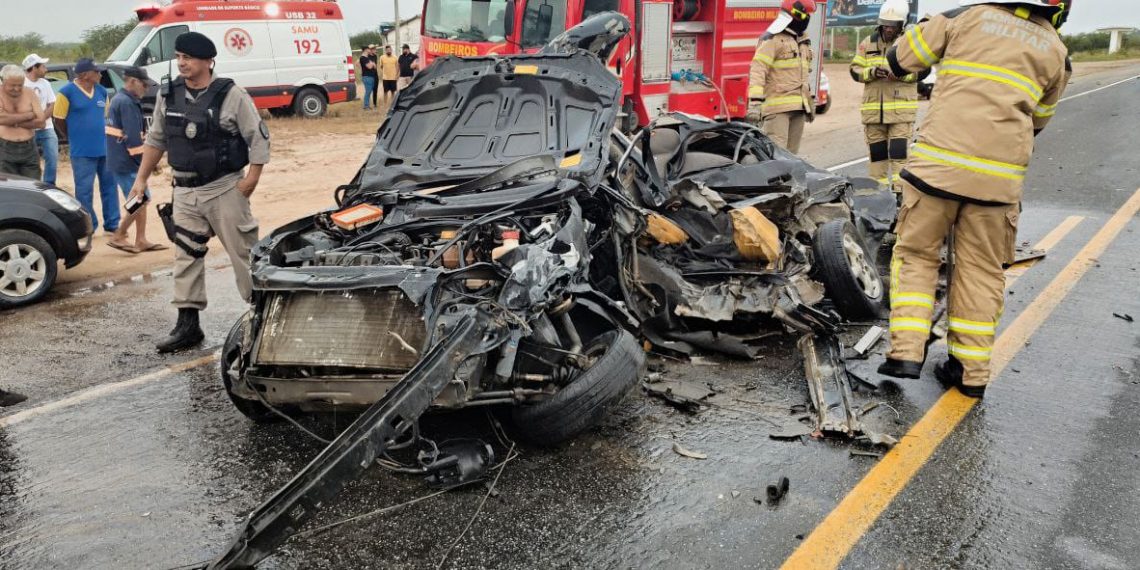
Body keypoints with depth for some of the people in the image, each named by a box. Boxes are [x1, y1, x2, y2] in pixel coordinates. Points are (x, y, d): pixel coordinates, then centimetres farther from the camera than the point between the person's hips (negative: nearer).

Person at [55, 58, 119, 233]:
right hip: (82, 152, -5)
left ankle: (112, 224, 19)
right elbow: (59, 120, -3)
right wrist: (75, 138, 4)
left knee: (109, 186, 9)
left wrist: (106, 137, 12)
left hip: (105, 149, 5)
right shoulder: (67, 92, -8)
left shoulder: (102, 91, 8)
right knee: (84, 190, 2)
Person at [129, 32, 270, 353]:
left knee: (244, 252, 0)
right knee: (186, 257, 7)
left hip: (225, 190, -5)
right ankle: (187, 324, 14)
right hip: (185, 192, 6)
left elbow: (259, 138, -7)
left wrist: (251, 178, -13)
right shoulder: (168, 96, 7)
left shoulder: (231, 96, -9)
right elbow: (155, 141, 17)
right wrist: (141, 179, 14)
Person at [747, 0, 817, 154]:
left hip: (798, 107, 8)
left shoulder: (803, 42, 21)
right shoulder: (773, 39, -7)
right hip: (777, 106, -8)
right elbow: (757, 71, -16)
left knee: (791, 153, 8)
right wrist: (755, 103, -25)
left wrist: (810, 101, 28)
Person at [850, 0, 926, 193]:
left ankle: (899, 189, -6)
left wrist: (901, 73, -19)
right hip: (873, 108, 3)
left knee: (899, 150, -9)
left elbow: (923, 70, -2)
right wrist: (871, 72, -13)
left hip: (902, 107, -3)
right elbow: (855, 70, 6)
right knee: (876, 149, 9)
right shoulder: (868, 43, 8)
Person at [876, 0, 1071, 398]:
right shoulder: (1055, 51, 13)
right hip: (999, 175, 2)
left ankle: (905, 351, -1)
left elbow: (899, 59, 10)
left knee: (916, 254, 10)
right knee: (981, 269, 12)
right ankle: (972, 370, 16)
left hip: (937, 161, -2)